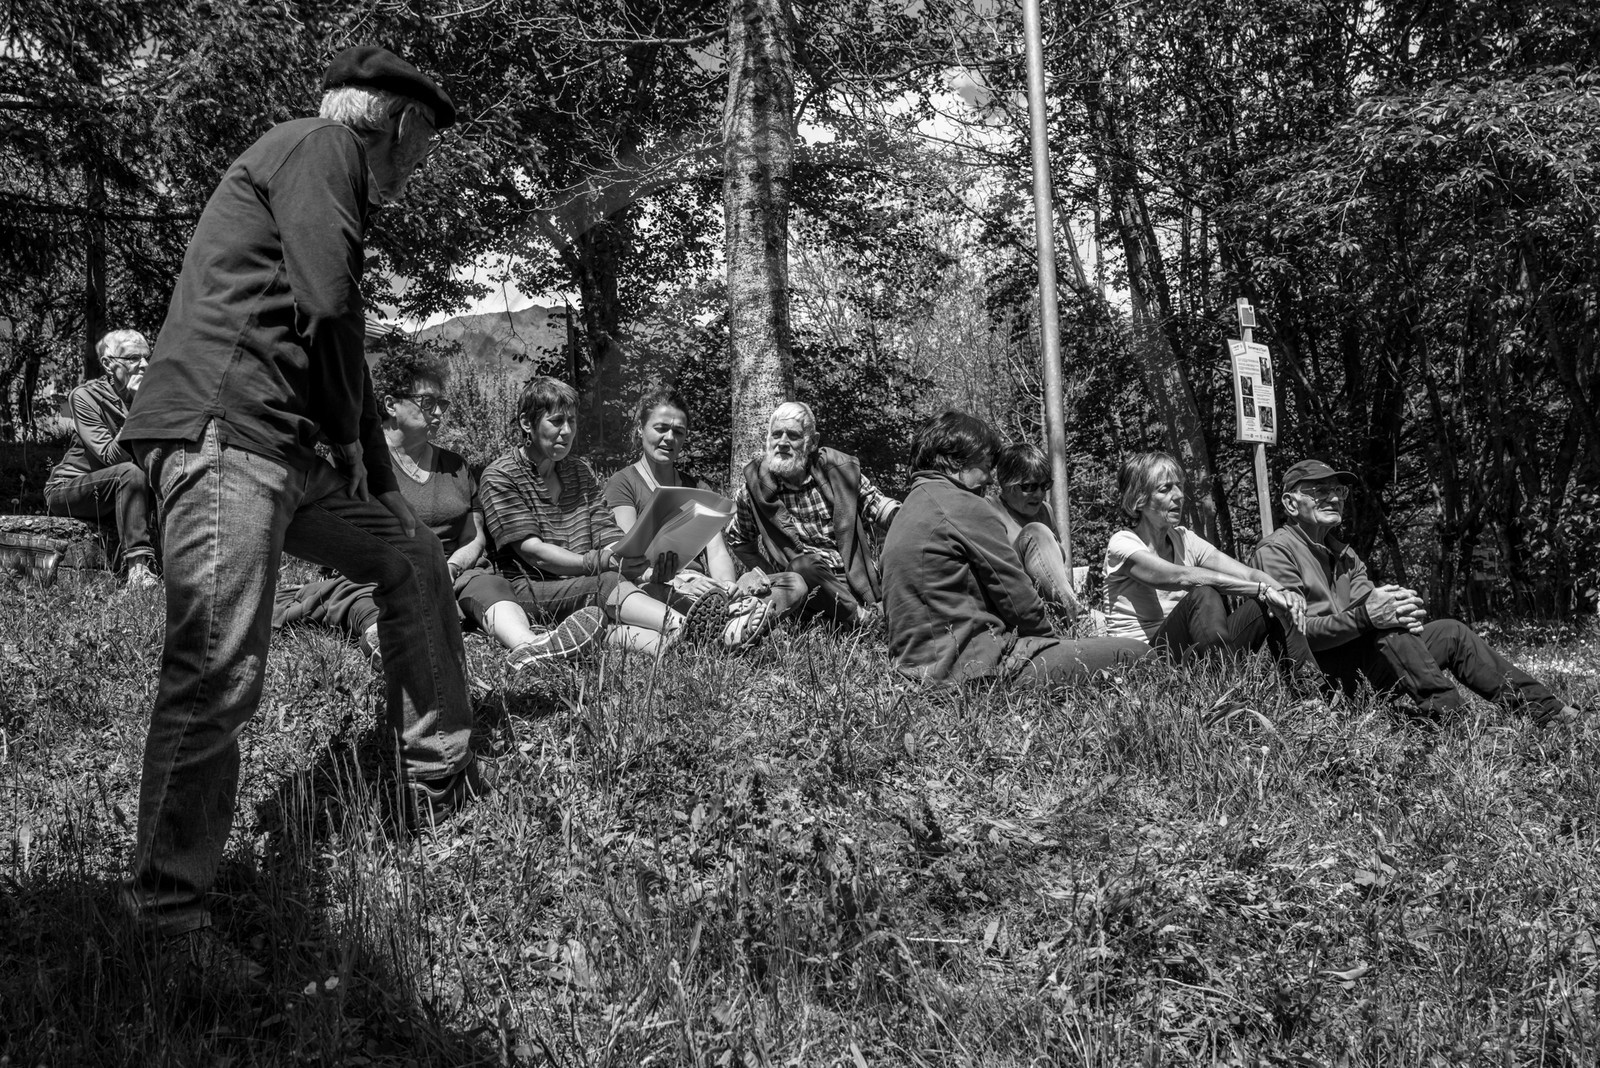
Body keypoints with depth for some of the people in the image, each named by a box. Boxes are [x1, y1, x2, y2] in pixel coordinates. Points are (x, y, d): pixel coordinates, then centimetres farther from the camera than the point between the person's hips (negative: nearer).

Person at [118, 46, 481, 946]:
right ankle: (167, 919, -7)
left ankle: (444, 785, 25)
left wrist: (384, 487, 28)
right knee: (220, 675, -14)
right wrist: (349, 435, 0)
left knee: (412, 556, 17)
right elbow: (326, 308, -15)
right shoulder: (322, 144, -1)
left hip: (281, 450, 10)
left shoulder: (331, 174, 29)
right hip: (221, 431, -10)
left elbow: (343, 356, 30)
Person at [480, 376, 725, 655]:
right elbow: (534, 553, -10)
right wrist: (603, 562, -21)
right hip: (531, 593, -5)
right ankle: (682, 628, -60)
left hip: (583, 588, 5)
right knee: (608, 583, -34)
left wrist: (635, 558, -15)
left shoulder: (581, 472, 21)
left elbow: (608, 537, 9)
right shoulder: (500, 477, 1)